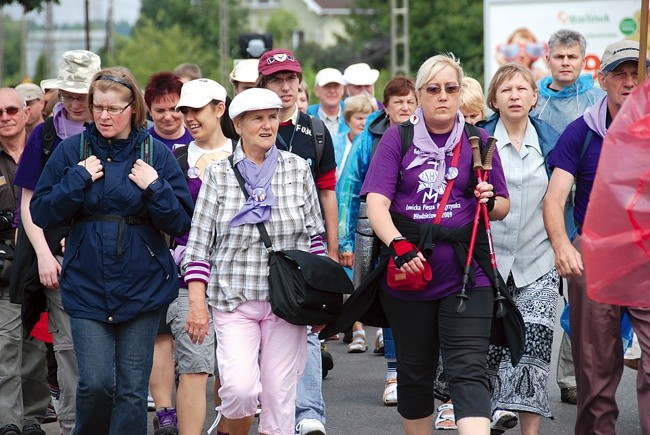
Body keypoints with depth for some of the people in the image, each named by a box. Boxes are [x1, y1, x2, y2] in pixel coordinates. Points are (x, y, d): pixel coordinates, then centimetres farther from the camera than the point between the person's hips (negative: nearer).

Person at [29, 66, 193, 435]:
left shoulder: (155, 154, 0)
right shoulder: (72, 151, 1)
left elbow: (182, 222, -1)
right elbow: (41, 214, -1)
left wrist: (155, 188, -16)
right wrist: (77, 180, -12)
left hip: (142, 289, 0)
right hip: (86, 288, 0)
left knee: (133, 389, 3)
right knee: (96, 383, -7)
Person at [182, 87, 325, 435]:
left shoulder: (297, 170, 5)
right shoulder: (218, 174, 2)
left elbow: (315, 237, 10)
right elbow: (198, 246, 1)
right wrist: (197, 304, -6)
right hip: (234, 301, -1)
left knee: (280, 393, 1)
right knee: (239, 386, -17)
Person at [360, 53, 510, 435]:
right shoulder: (397, 139, 4)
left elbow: (504, 206, 15)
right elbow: (377, 202, -9)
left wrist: (490, 201, -10)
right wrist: (397, 244, -27)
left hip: (466, 275, -1)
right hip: (407, 274, 1)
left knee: (469, 371, -12)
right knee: (414, 371, 13)